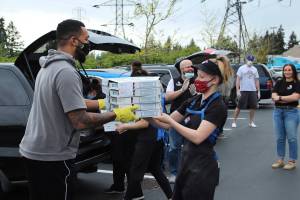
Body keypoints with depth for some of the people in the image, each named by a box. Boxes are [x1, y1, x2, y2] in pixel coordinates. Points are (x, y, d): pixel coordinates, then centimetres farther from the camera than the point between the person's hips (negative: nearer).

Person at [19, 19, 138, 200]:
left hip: (33, 151, 10)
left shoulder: (49, 67, 9)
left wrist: (101, 103, 23)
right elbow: (80, 121, -25)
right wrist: (116, 115, -14)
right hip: (52, 157, -10)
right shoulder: (66, 71, -21)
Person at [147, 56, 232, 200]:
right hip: (187, 161, 8)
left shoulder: (217, 106, -14)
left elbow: (197, 137, -23)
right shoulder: (193, 101, 8)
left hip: (203, 167, -7)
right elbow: (166, 124, 9)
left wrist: (170, 121, -21)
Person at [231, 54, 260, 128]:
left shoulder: (254, 69, 13)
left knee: (253, 107, 5)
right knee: (239, 107, -2)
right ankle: (234, 121, 6)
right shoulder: (241, 68, -1)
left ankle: (251, 122, 16)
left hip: (253, 91, 5)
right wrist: (237, 90, -13)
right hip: (243, 90, -4)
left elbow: (256, 81, 15)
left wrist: (258, 91, 10)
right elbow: (238, 80, -5)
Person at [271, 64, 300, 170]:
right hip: (278, 111, 4)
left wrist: (280, 98, -10)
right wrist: (288, 99, -14)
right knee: (279, 137, 9)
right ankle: (280, 160, 18)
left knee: (291, 137, -2)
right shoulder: (279, 83, 12)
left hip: (291, 112, -4)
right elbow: (274, 96, 0)